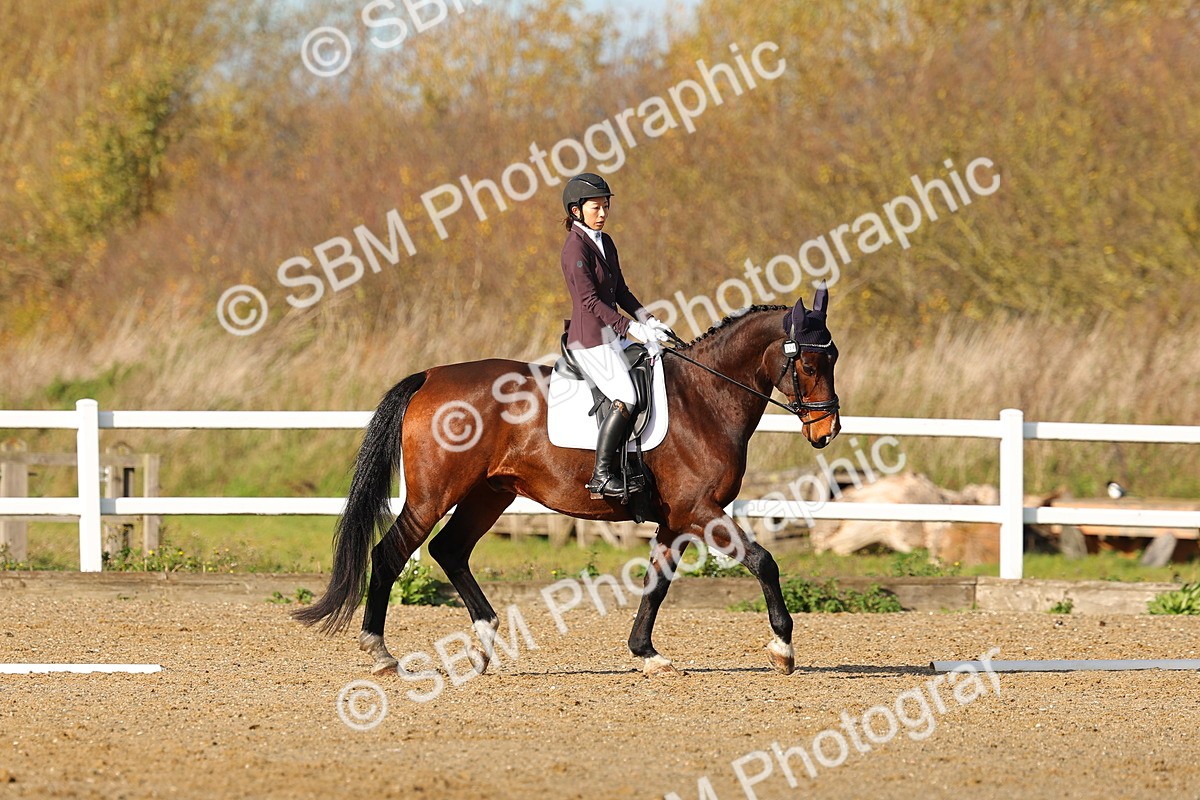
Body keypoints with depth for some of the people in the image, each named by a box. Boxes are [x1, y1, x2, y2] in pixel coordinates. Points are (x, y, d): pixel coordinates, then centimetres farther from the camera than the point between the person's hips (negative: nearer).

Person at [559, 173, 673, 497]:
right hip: (590, 339, -9)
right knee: (626, 399, -20)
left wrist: (649, 321, 4)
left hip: (613, 335, 9)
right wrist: (633, 328, -23)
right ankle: (601, 475, -18)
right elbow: (590, 300, -20)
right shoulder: (576, 247, -14)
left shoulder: (605, 242, 14)